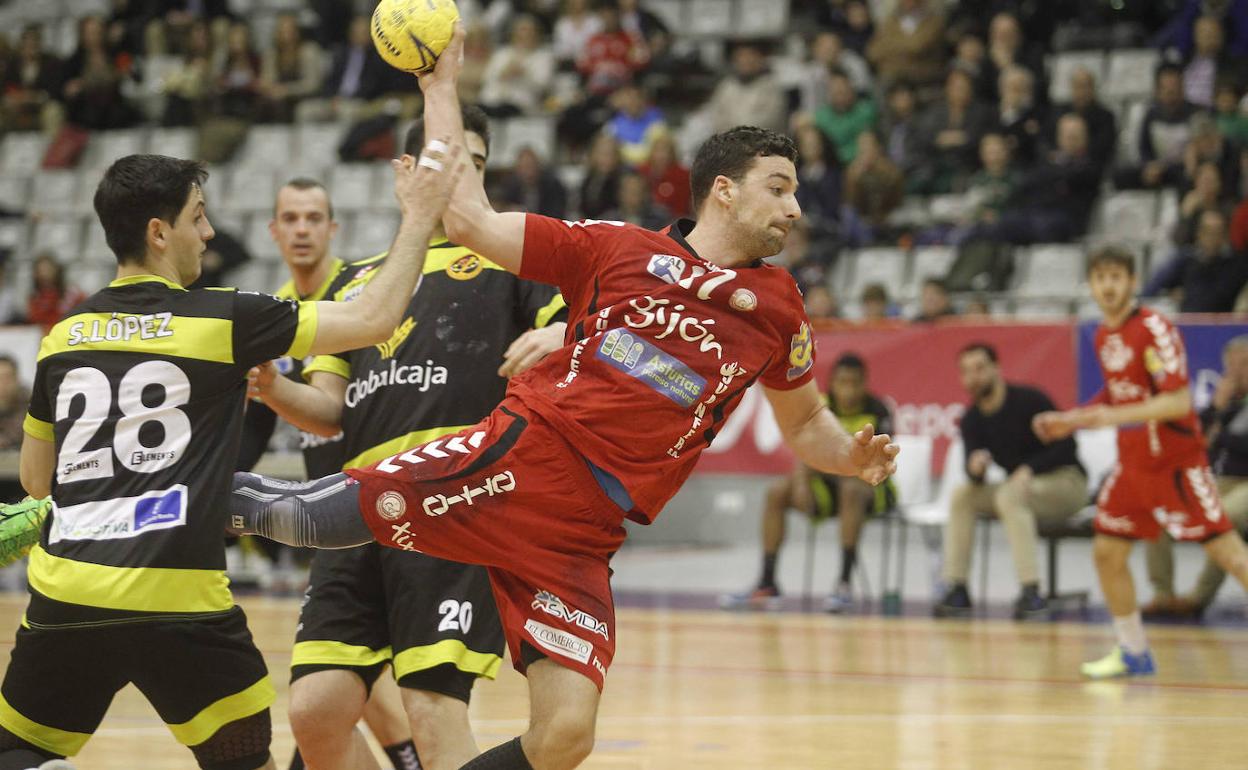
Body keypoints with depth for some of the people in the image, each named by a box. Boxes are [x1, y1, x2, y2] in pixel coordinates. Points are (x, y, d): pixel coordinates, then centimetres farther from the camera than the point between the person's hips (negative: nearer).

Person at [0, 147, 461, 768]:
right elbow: (374, 320, 0)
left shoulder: (63, 336, 9)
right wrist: (419, 217, 10)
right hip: (177, 601, -3)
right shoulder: (222, 320, -2)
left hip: (64, 594, 3)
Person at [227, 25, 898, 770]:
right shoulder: (618, 248, 5)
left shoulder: (776, 307, 15)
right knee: (329, 516, -22)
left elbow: (805, 423, 28)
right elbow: (471, 218, 5)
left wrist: (855, 457, 7)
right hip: (522, 457, -2)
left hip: (582, 535, 3)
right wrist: (442, 87, 5)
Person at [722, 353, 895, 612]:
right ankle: (767, 584, -18)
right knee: (776, 491, -17)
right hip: (830, 486, 4)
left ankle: (845, 583, -38)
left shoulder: (877, 411, -12)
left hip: (872, 487, -4)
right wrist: (801, 484, -29)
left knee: (852, 489, -38)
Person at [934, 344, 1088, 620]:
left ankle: (1031, 593, -41)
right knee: (961, 496, -11)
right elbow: (976, 479, -4)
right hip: (1022, 486, 7)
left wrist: (1029, 469, -29)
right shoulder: (971, 420, 2)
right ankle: (957, 589, -14)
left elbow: (1066, 446, -16)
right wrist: (975, 469, -28)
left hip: (1067, 482, -7)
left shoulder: (1030, 400, -15)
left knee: (1010, 495, -34)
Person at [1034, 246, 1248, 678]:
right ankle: (1133, 654, 21)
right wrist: (1071, 422, 12)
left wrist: (1114, 416, -30)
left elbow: (1178, 402, -22)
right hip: (1132, 462, 8)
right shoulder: (1103, 336, 9)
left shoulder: (1154, 329, -16)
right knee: (1107, 553, 7)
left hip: (1176, 462, -8)